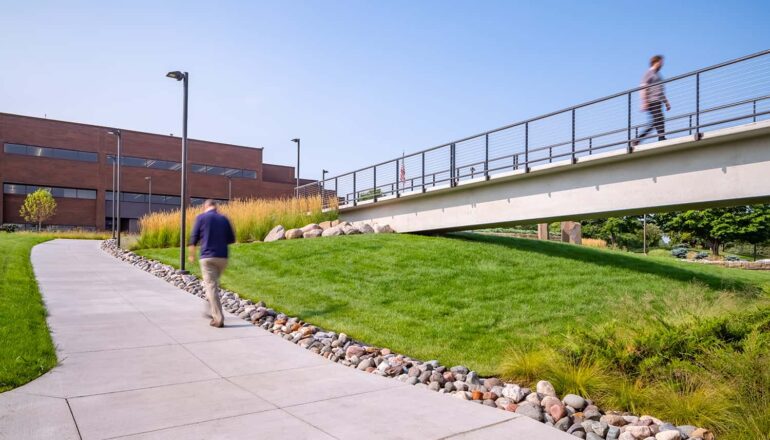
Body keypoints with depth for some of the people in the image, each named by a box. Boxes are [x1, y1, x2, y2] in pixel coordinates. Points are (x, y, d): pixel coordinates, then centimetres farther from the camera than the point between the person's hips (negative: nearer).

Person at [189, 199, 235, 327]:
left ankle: (218, 319, -9)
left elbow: (193, 238, 0)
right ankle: (212, 311, 30)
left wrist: (192, 254, 15)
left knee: (211, 287, -4)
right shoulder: (224, 219, 8)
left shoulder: (201, 217, -1)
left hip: (208, 257, -4)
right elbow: (232, 239, 10)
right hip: (222, 258, 4)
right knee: (214, 284, 23)